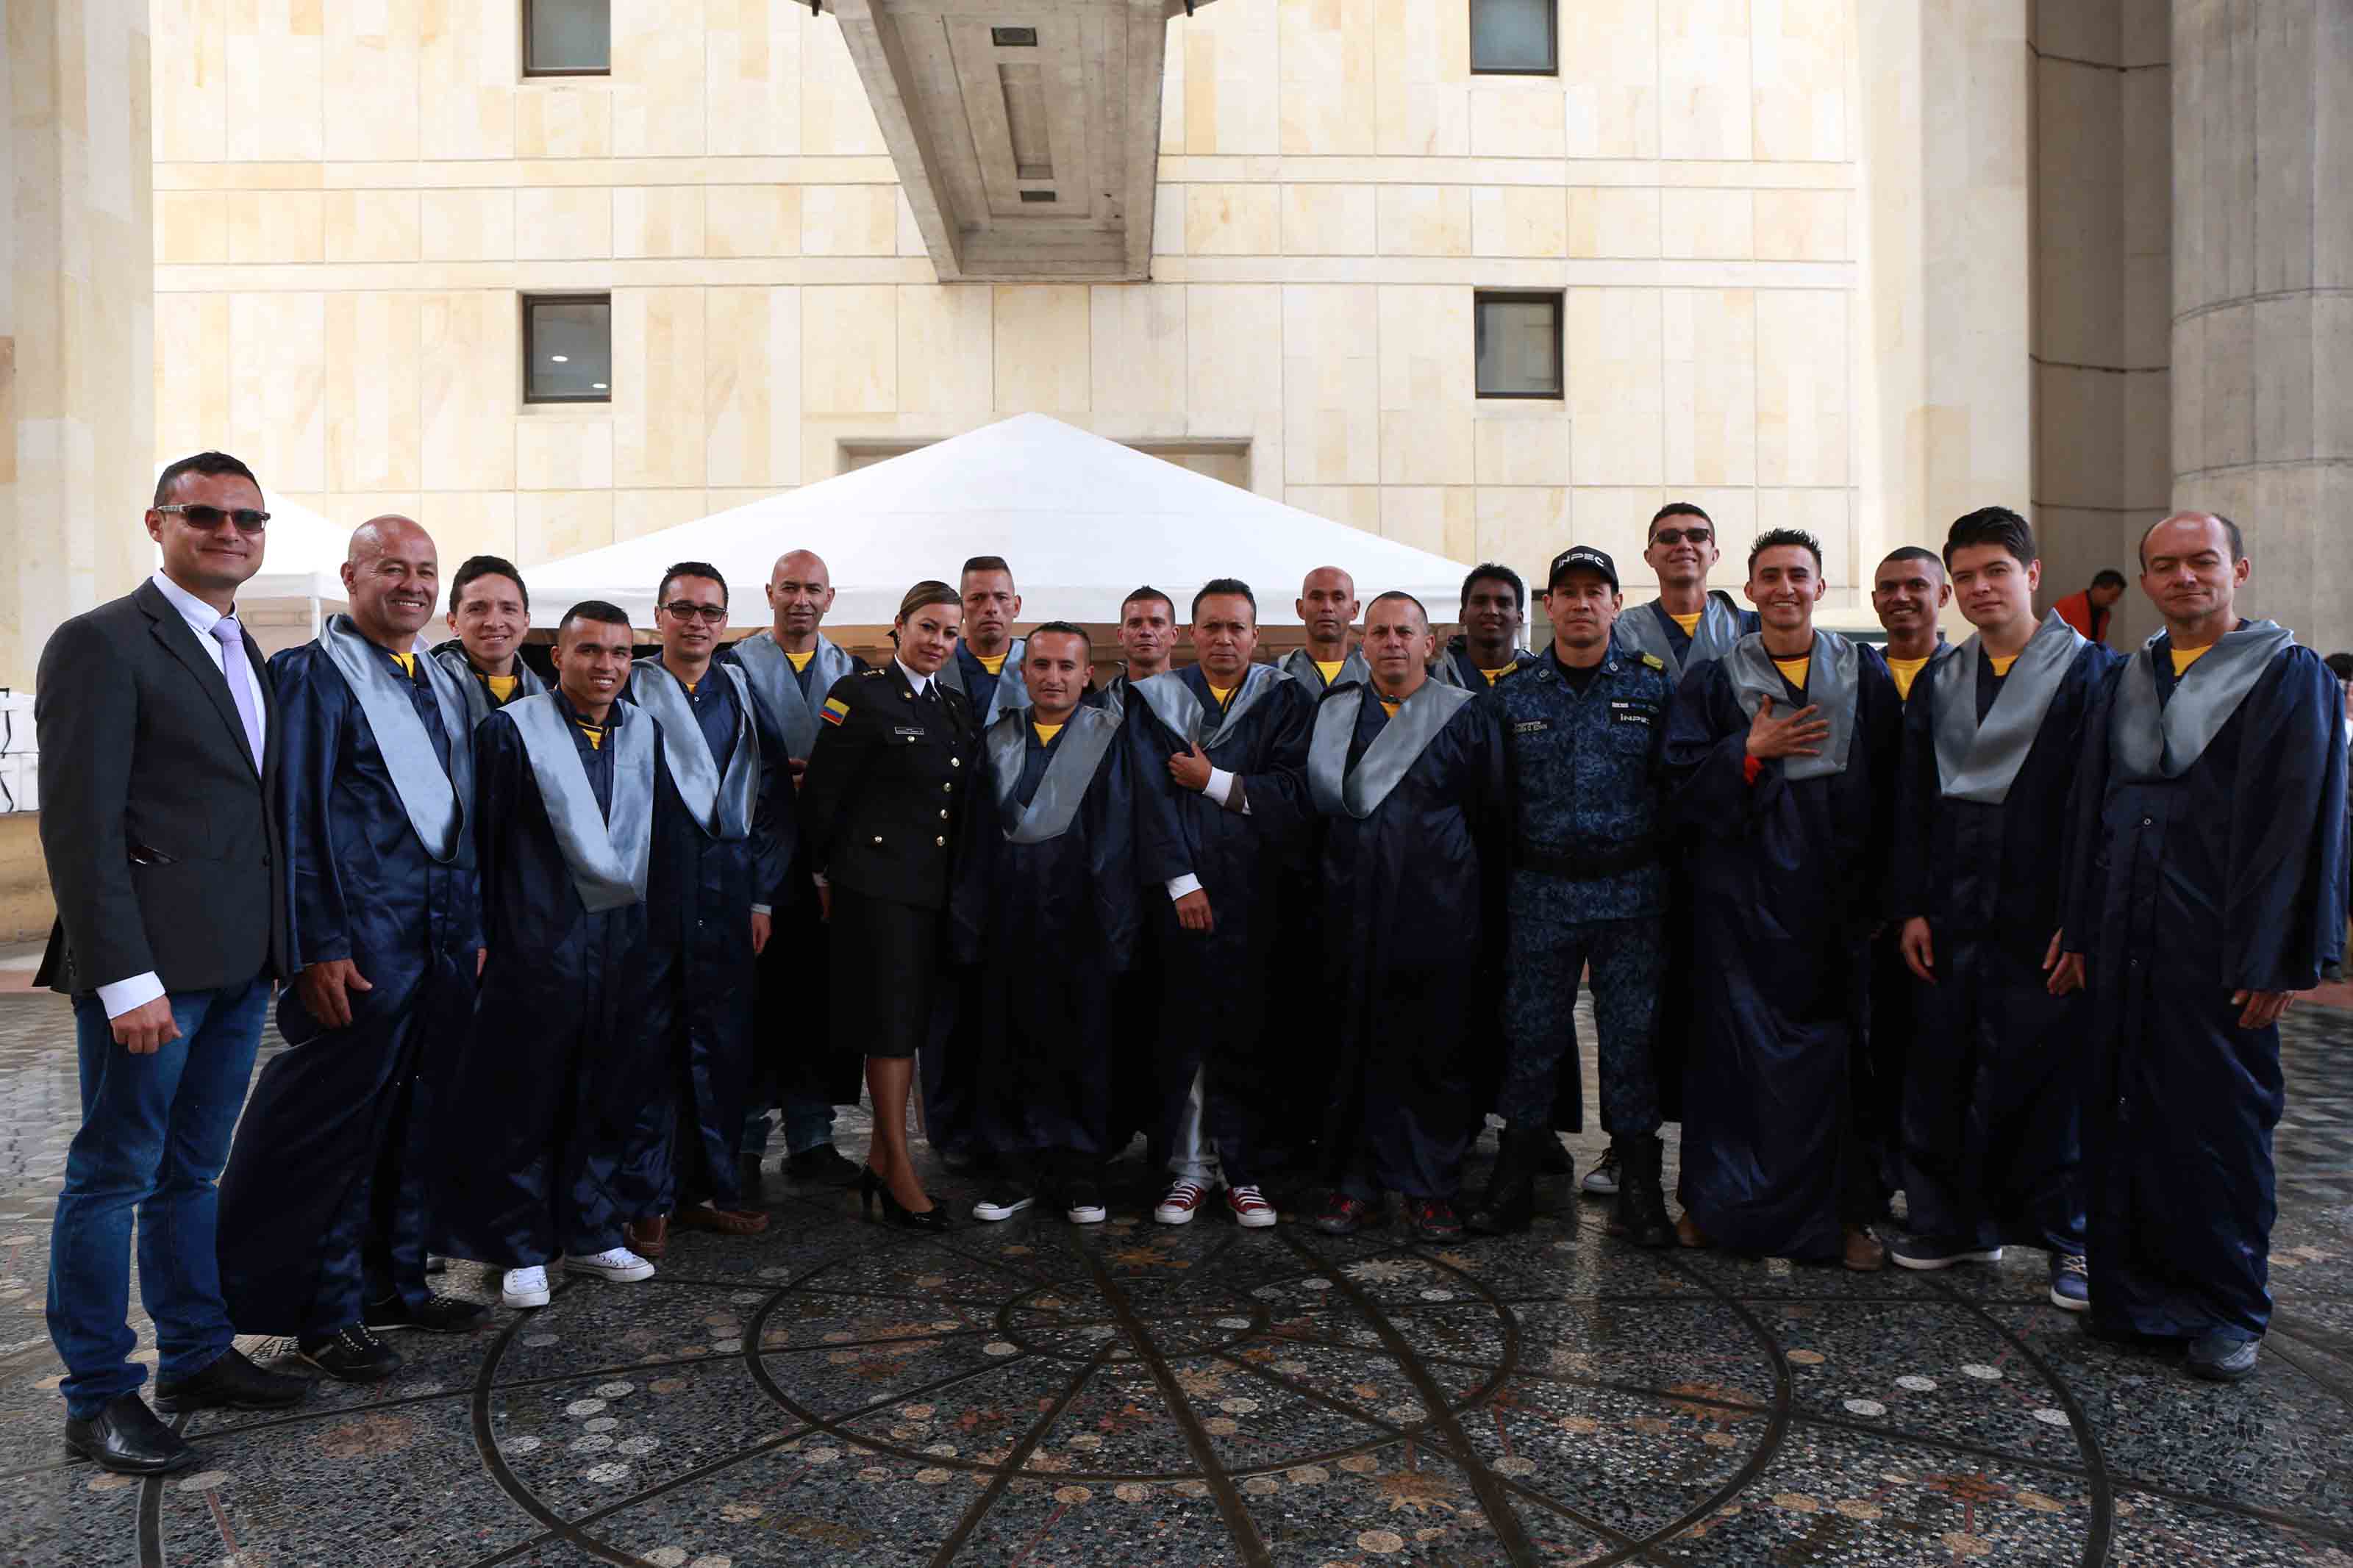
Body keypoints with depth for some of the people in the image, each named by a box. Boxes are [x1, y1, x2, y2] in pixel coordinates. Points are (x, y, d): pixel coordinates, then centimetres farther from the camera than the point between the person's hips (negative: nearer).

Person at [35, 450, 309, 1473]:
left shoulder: (243, 654, 16)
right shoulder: (102, 643, -8)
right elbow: (79, 826, -14)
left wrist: (282, 945, 11)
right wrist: (125, 979, -19)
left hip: (239, 963, 8)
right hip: (151, 962, -7)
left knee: (192, 1170, 17)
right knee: (114, 1174, 4)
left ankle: (196, 1355, 28)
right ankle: (98, 1397, 15)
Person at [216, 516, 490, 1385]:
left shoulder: (446, 684, 15)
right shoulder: (311, 675, -7)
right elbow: (296, 821, -11)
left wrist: (476, 926, 14)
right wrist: (318, 948, -15)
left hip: (444, 942, 7)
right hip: (360, 944, -7)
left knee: (414, 1122, 15)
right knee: (334, 1125, 2)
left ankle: (394, 1281, 28)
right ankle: (325, 1311, 16)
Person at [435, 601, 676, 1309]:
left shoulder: (647, 733, 9)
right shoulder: (511, 730, -5)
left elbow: (664, 837, 10)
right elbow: (483, 843, -5)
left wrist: (663, 930, 6)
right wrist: (484, 940, -8)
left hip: (631, 942, 4)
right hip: (540, 942, -4)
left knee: (606, 1099, 13)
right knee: (524, 1104, 5)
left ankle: (590, 1233, 27)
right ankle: (523, 1249, 18)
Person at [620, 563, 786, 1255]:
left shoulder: (745, 693, 11)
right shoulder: (629, 691, 1)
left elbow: (772, 797, 10)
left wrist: (763, 895, 5)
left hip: (728, 901, 3)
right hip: (650, 899, -3)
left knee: (724, 1043, 8)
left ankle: (709, 1186, 20)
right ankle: (649, 1197, 12)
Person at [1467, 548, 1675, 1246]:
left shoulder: (1654, 686, 3)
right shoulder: (1515, 694, 6)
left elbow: (1679, 784, 3)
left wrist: (1667, 873, -3)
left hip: (1631, 892, -1)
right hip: (1541, 892, 1)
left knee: (1632, 1037, 4)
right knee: (1531, 1033, 6)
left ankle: (1638, 1189, 16)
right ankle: (1514, 1181, 17)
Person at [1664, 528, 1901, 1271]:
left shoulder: (1867, 678, 7)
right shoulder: (1714, 681, 5)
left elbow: (1890, 788, 4)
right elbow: (1683, 784, 0)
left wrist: (1878, 895, -4)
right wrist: (1751, 753, -15)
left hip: (1835, 897, 1)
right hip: (1742, 896, -1)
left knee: (1833, 1049, 4)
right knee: (1732, 1046, 2)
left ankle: (1841, 1210, 16)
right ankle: (1715, 1200, 15)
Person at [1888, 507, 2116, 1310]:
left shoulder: (2088, 671, -2)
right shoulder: (1937, 685, 12)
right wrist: (1910, 907, 4)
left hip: (2042, 925, -4)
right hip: (1953, 925, 5)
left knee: (2051, 1079, 1)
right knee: (1941, 1074, 8)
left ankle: (2074, 1237, 17)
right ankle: (1955, 1222, 24)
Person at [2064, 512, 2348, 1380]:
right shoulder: (2126, 681, 12)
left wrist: (2275, 959, -14)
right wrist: (2082, 931, 8)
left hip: (2219, 940, -4)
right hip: (2128, 941, 5)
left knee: (2219, 1121, 3)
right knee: (2126, 1111, 8)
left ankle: (2226, 1308, 18)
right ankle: (2136, 1288, 22)